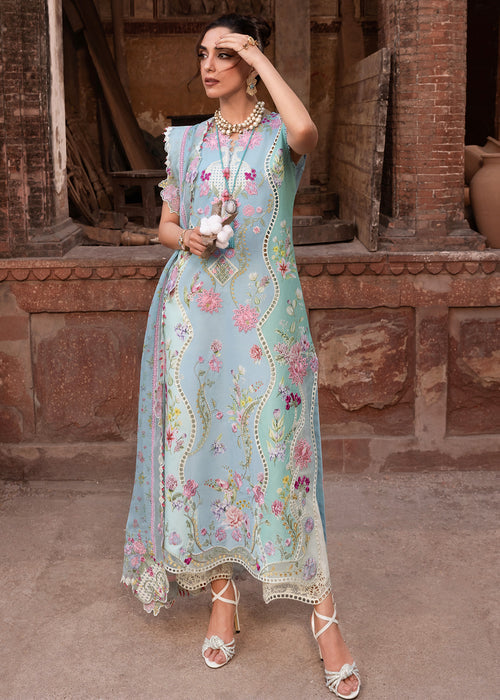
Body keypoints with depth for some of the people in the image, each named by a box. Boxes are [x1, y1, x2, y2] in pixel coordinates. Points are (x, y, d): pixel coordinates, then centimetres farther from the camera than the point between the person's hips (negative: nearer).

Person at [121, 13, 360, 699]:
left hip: (264, 308, -4)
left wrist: (262, 59, -12)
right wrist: (186, 237, -5)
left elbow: (306, 132, -24)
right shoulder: (187, 140, 14)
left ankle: (324, 613, 5)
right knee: (199, 442, 4)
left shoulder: (279, 133, 2)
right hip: (193, 306, 4)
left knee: (277, 448, -6)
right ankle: (223, 593, 20)